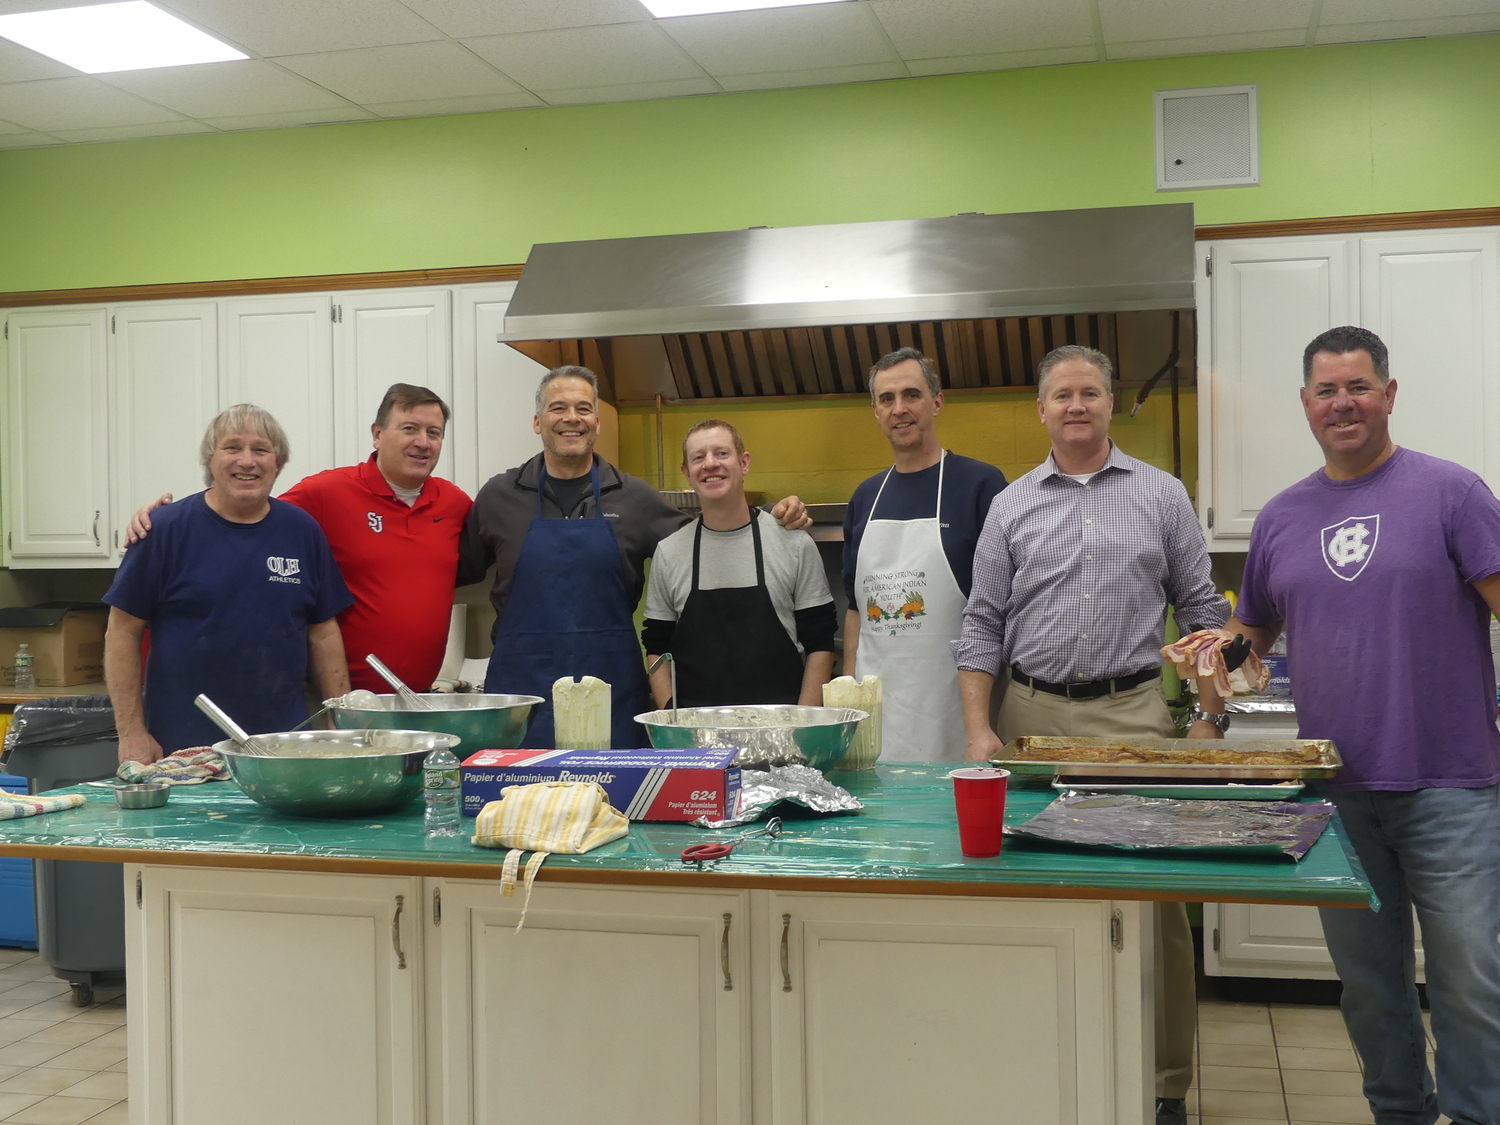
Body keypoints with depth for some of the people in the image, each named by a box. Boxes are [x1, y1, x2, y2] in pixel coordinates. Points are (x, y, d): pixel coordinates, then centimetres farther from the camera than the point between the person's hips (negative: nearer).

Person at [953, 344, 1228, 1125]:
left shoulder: (1161, 495, 8)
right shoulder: (1011, 506, 10)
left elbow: (1201, 612, 8)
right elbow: (983, 624, 8)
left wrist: (1207, 719, -1)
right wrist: (979, 729, -1)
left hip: (1135, 715, -1)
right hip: (1034, 716, 1)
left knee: (1154, 902, -1)